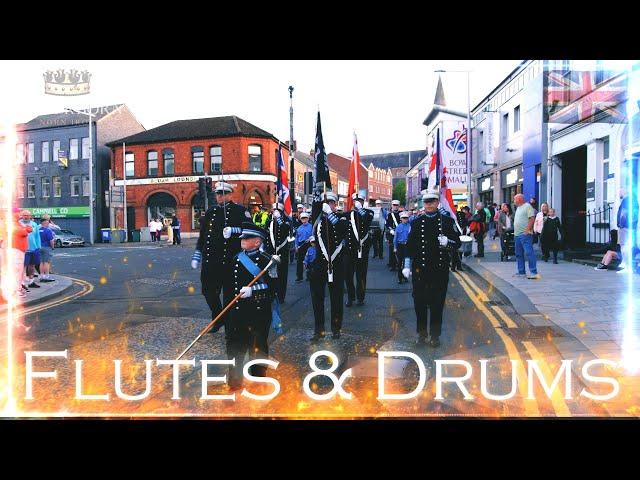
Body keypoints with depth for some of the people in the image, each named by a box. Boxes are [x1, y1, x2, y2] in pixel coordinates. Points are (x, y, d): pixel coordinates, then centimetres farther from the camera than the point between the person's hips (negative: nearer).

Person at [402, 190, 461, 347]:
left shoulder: (448, 221, 3)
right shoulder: (416, 222, 7)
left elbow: (457, 243, 4)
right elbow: (410, 245, 7)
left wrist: (447, 242, -18)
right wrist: (407, 266, 1)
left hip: (440, 269, -1)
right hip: (420, 270, 1)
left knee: (437, 304, 6)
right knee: (420, 303, 6)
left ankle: (435, 335, 18)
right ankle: (422, 333, 20)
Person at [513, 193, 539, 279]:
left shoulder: (527, 206, -6)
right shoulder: (518, 208, 21)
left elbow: (532, 219, -15)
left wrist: (527, 230, -21)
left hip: (525, 234, -10)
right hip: (517, 234, 10)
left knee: (529, 252, -13)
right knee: (519, 254, 11)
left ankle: (534, 272, -13)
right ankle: (521, 272, 18)